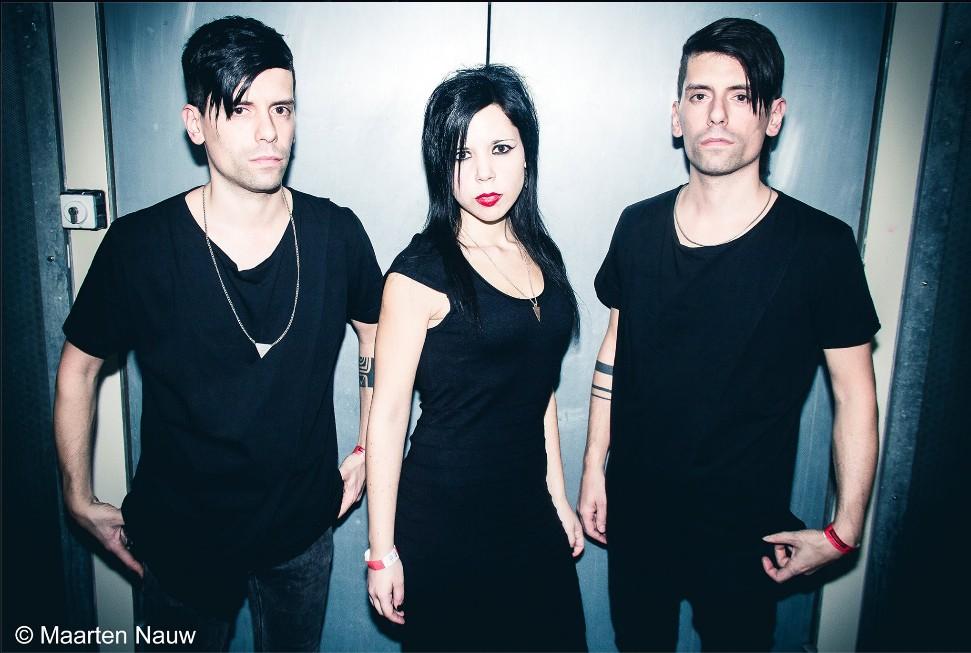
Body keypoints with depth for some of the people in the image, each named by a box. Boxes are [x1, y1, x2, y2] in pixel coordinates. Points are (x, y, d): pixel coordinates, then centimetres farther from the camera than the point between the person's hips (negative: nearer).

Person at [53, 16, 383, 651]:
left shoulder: (336, 234, -12)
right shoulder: (139, 245, -16)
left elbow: (377, 337, 5)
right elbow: (79, 367, -2)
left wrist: (368, 449, 4)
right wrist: (82, 501, 1)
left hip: (304, 526, 2)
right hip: (181, 535, -1)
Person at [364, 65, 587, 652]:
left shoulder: (541, 255, 4)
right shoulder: (421, 271, -15)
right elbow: (388, 413, -13)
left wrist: (557, 494, 13)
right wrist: (382, 551, -10)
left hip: (530, 509, 6)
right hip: (445, 515, -5)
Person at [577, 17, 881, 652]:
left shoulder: (821, 244, -13)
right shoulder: (638, 226, -4)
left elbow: (855, 396, -7)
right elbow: (613, 356, 4)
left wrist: (843, 531, -7)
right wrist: (593, 471, 6)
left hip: (744, 531, -2)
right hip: (634, 514, 3)